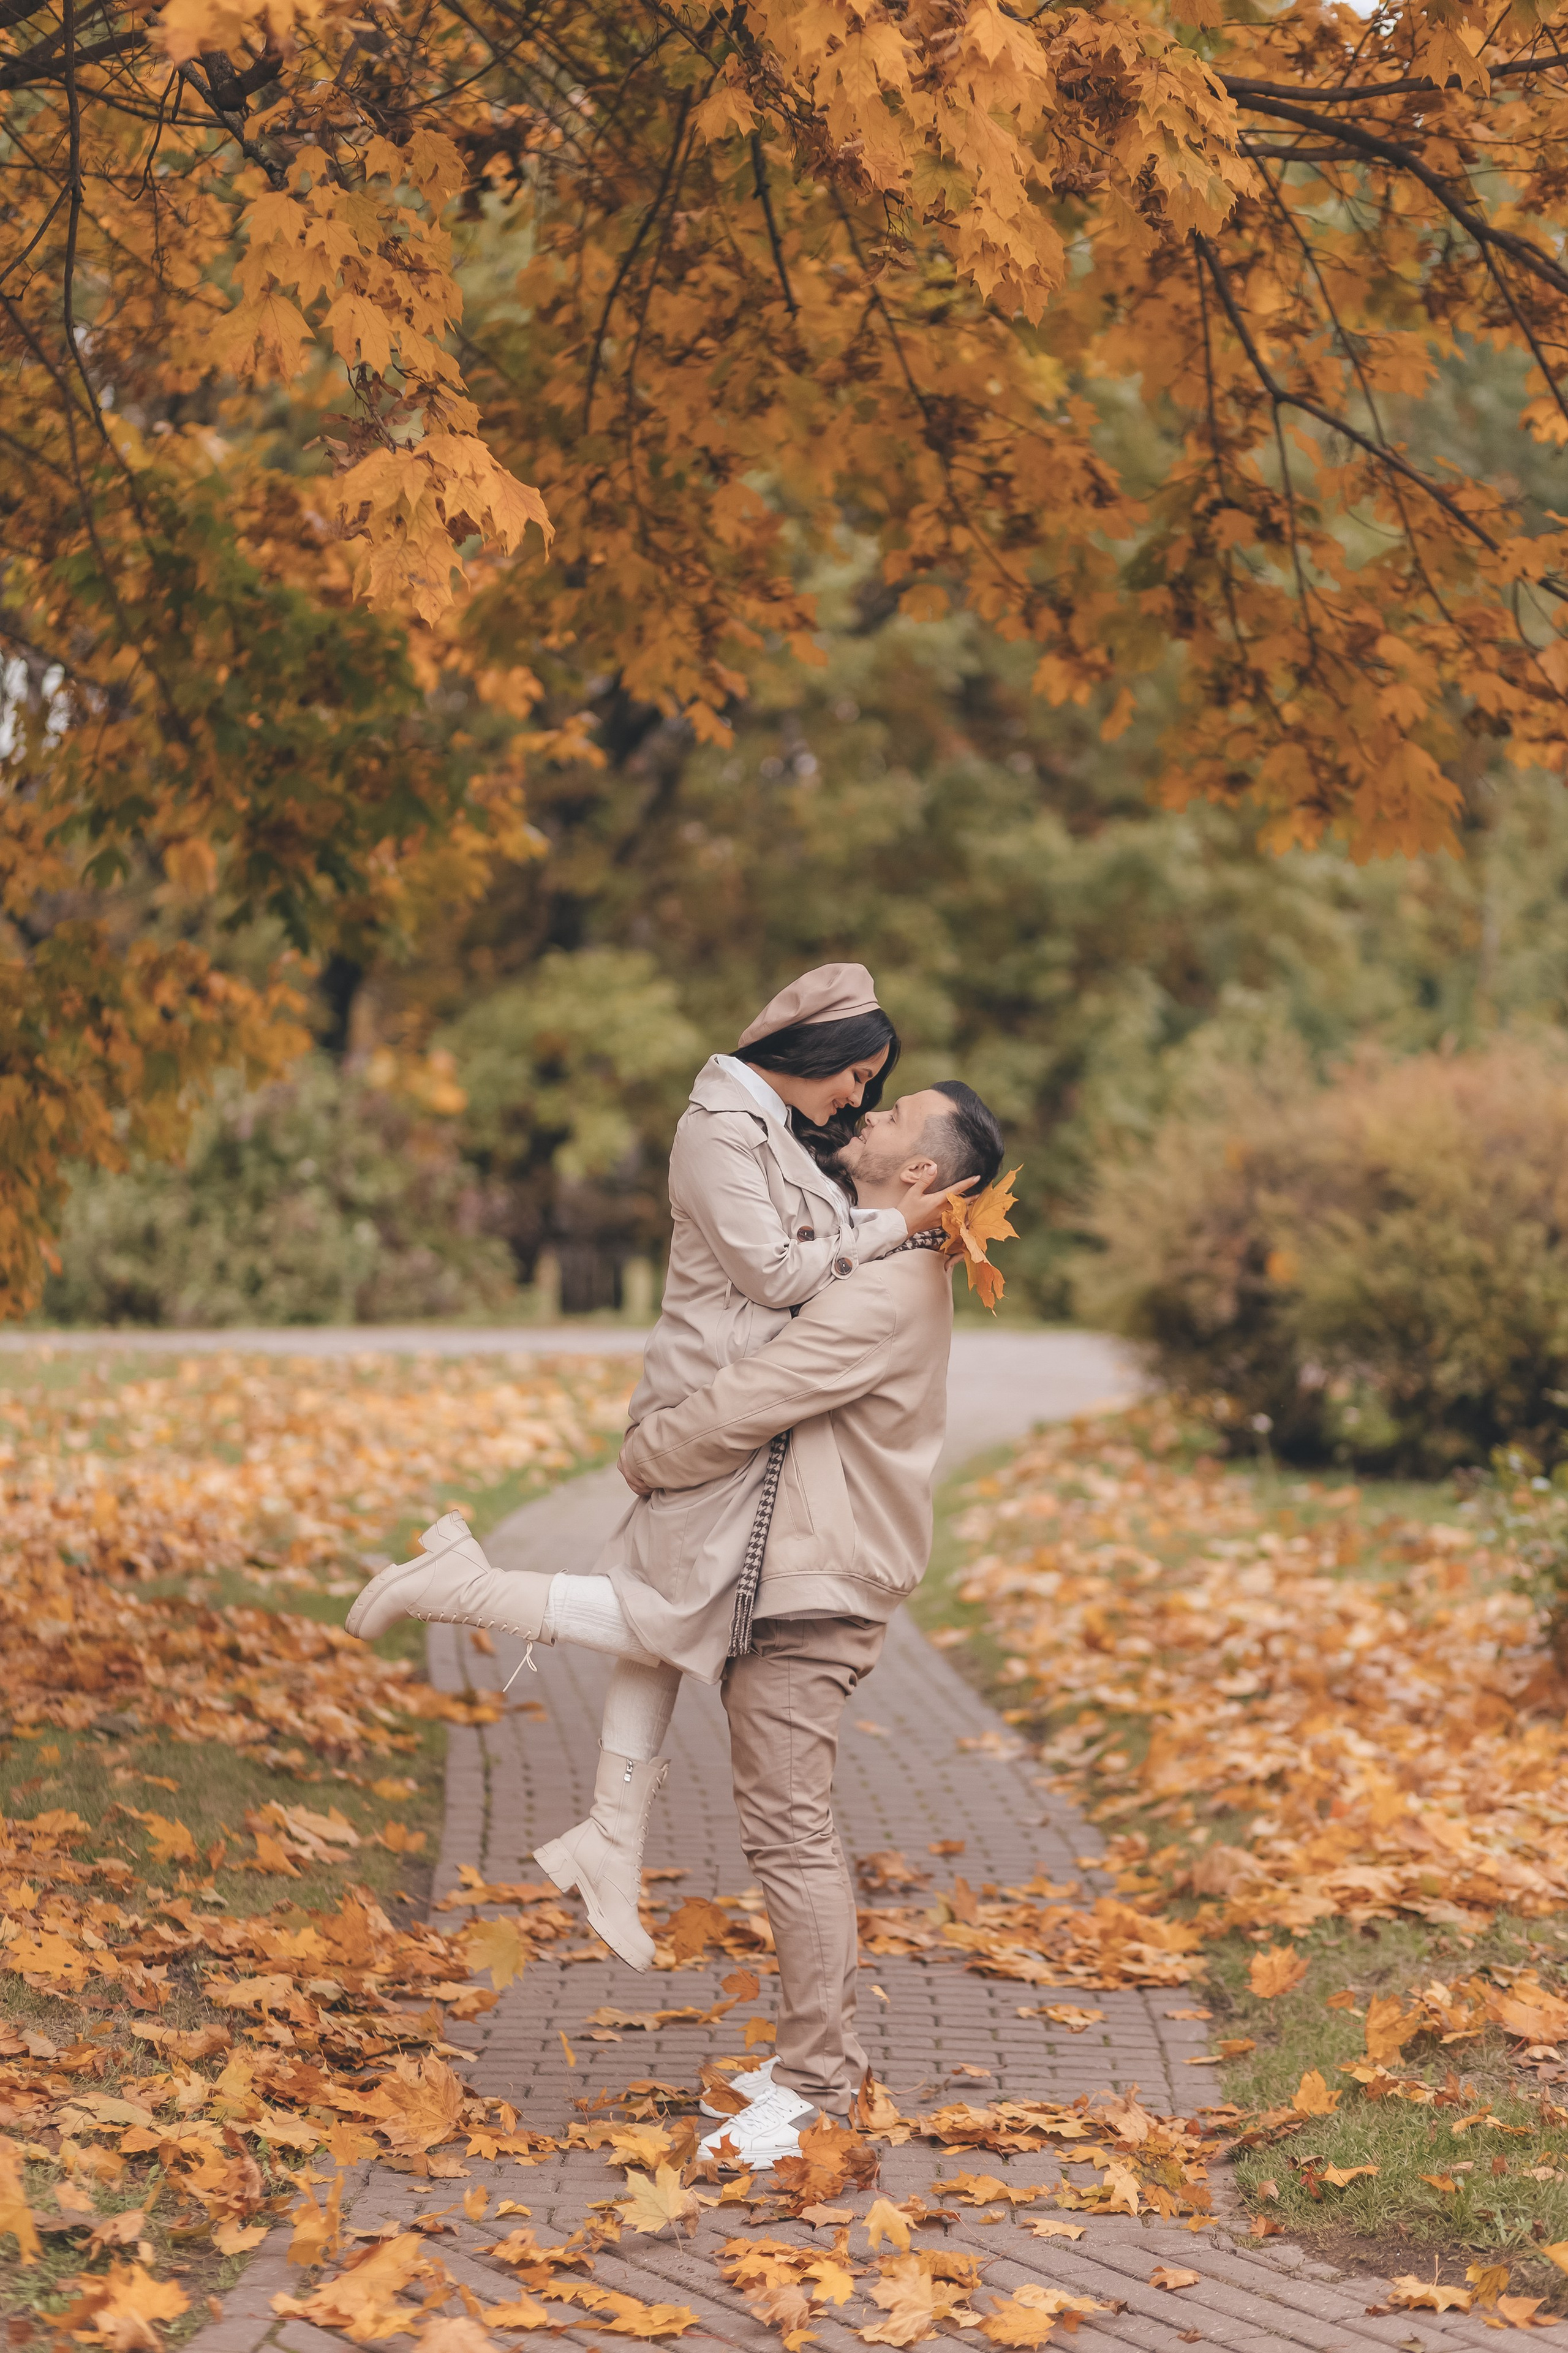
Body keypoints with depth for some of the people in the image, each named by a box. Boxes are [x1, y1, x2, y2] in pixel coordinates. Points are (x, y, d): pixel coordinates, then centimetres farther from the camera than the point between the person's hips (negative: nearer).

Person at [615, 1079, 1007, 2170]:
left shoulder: (881, 1297, -22)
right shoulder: (897, 1272, 12)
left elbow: (737, 1411, -21)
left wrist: (642, 1454, -4)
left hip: (809, 1596, -11)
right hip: (808, 1582, 11)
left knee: (789, 1833, -6)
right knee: (798, 1831, 17)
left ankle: (815, 2086, 0)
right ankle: (826, 2050, 26)